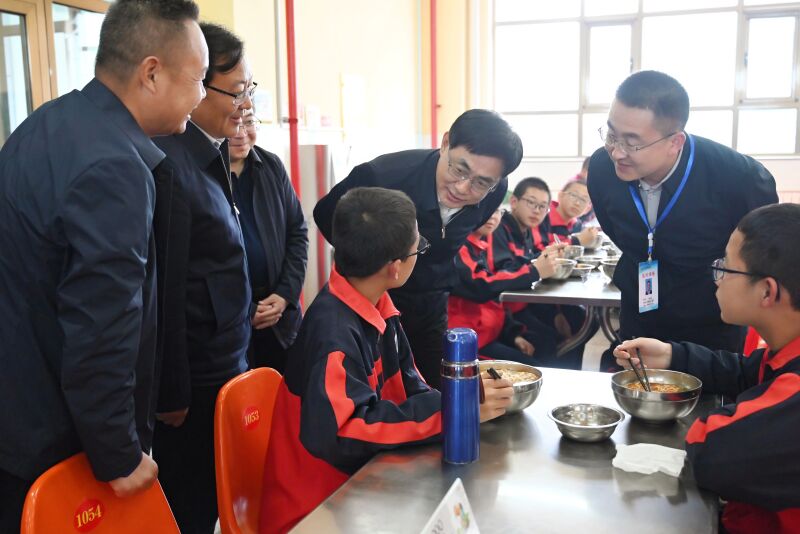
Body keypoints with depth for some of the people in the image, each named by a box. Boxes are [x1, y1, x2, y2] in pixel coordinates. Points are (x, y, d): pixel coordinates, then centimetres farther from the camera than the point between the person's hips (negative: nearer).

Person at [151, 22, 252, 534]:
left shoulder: (212, 154, 9)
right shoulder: (169, 164, -21)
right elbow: (165, 287, -21)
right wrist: (171, 393, -17)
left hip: (227, 359, 9)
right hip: (195, 376, -9)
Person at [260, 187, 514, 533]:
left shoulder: (377, 308, 1)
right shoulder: (336, 332, -25)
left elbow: (408, 387, 6)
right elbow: (341, 432, -34)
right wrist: (455, 409, -31)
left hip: (362, 477, 8)